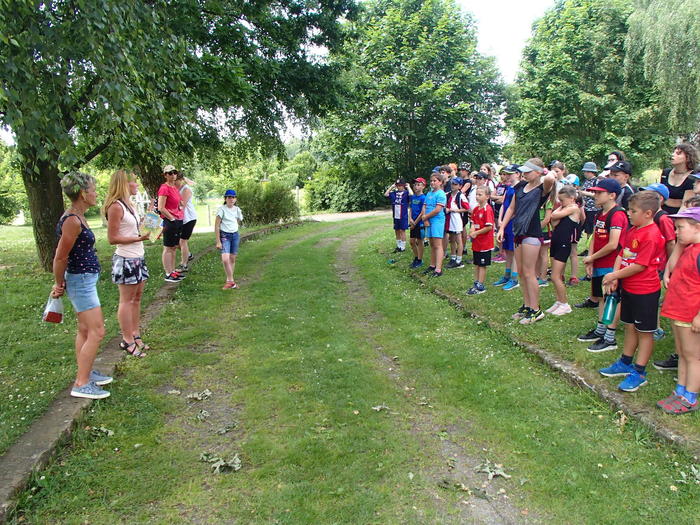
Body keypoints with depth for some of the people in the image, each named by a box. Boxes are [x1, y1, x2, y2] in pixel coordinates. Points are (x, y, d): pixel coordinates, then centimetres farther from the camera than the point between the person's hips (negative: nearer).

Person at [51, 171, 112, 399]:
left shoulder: (78, 218, 7)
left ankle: (86, 373, 30)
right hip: (81, 281, -10)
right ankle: (82, 384, 3)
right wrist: (59, 284, -6)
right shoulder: (72, 221, -22)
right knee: (97, 332, -5)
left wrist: (60, 283, 14)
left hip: (84, 280, 10)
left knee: (85, 330, 18)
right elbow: (60, 257, -19)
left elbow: (64, 255, 14)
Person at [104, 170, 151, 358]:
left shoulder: (129, 205, 12)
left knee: (137, 298, 13)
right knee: (127, 300, 1)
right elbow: (112, 238, -16)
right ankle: (128, 340, 11)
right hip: (125, 259, -8)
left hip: (138, 257, 9)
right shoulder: (116, 207, -15)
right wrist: (138, 238, -22)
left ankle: (135, 335, 23)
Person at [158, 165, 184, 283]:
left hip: (178, 221, 9)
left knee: (174, 247, 14)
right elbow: (161, 208, -18)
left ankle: (173, 271, 23)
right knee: (168, 248, -2)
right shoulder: (164, 188, -13)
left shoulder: (175, 187, 13)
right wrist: (172, 218, -14)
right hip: (169, 221, -9)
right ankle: (168, 274, 4)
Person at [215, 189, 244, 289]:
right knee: (225, 259, -18)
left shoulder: (237, 209, 7)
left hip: (235, 235, 5)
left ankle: (229, 280, 18)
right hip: (224, 235, -5)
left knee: (232, 259, 6)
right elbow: (216, 226, -10)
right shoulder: (221, 209, -8)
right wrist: (218, 242, -13)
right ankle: (231, 282, -8)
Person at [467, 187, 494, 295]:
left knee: (482, 265, 1)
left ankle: (481, 286, 9)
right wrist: (472, 231, -3)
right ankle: (476, 284, 24)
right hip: (476, 242, 8)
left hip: (485, 242, -8)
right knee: (476, 264, 14)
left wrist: (476, 233, -15)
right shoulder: (476, 209, 9)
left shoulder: (488, 209, -16)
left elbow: (489, 227, -21)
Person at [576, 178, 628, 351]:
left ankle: (610, 339, 7)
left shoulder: (617, 215, -17)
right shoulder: (600, 214, 12)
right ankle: (600, 330, 32)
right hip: (599, 265, 9)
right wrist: (590, 261, 2)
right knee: (602, 297, 18)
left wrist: (592, 257, -12)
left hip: (611, 266, -9)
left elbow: (613, 244, -23)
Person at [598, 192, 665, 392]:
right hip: (628, 287, 9)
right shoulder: (632, 231, 8)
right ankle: (625, 363, 33)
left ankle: (639, 373, 12)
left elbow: (640, 265, -22)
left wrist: (614, 276, -14)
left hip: (645, 291, -9)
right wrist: (614, 278, -4)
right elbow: (621, 255, 8)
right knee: (630, 326, 19)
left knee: (644, 331, 4)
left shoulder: (651, 235, -21)